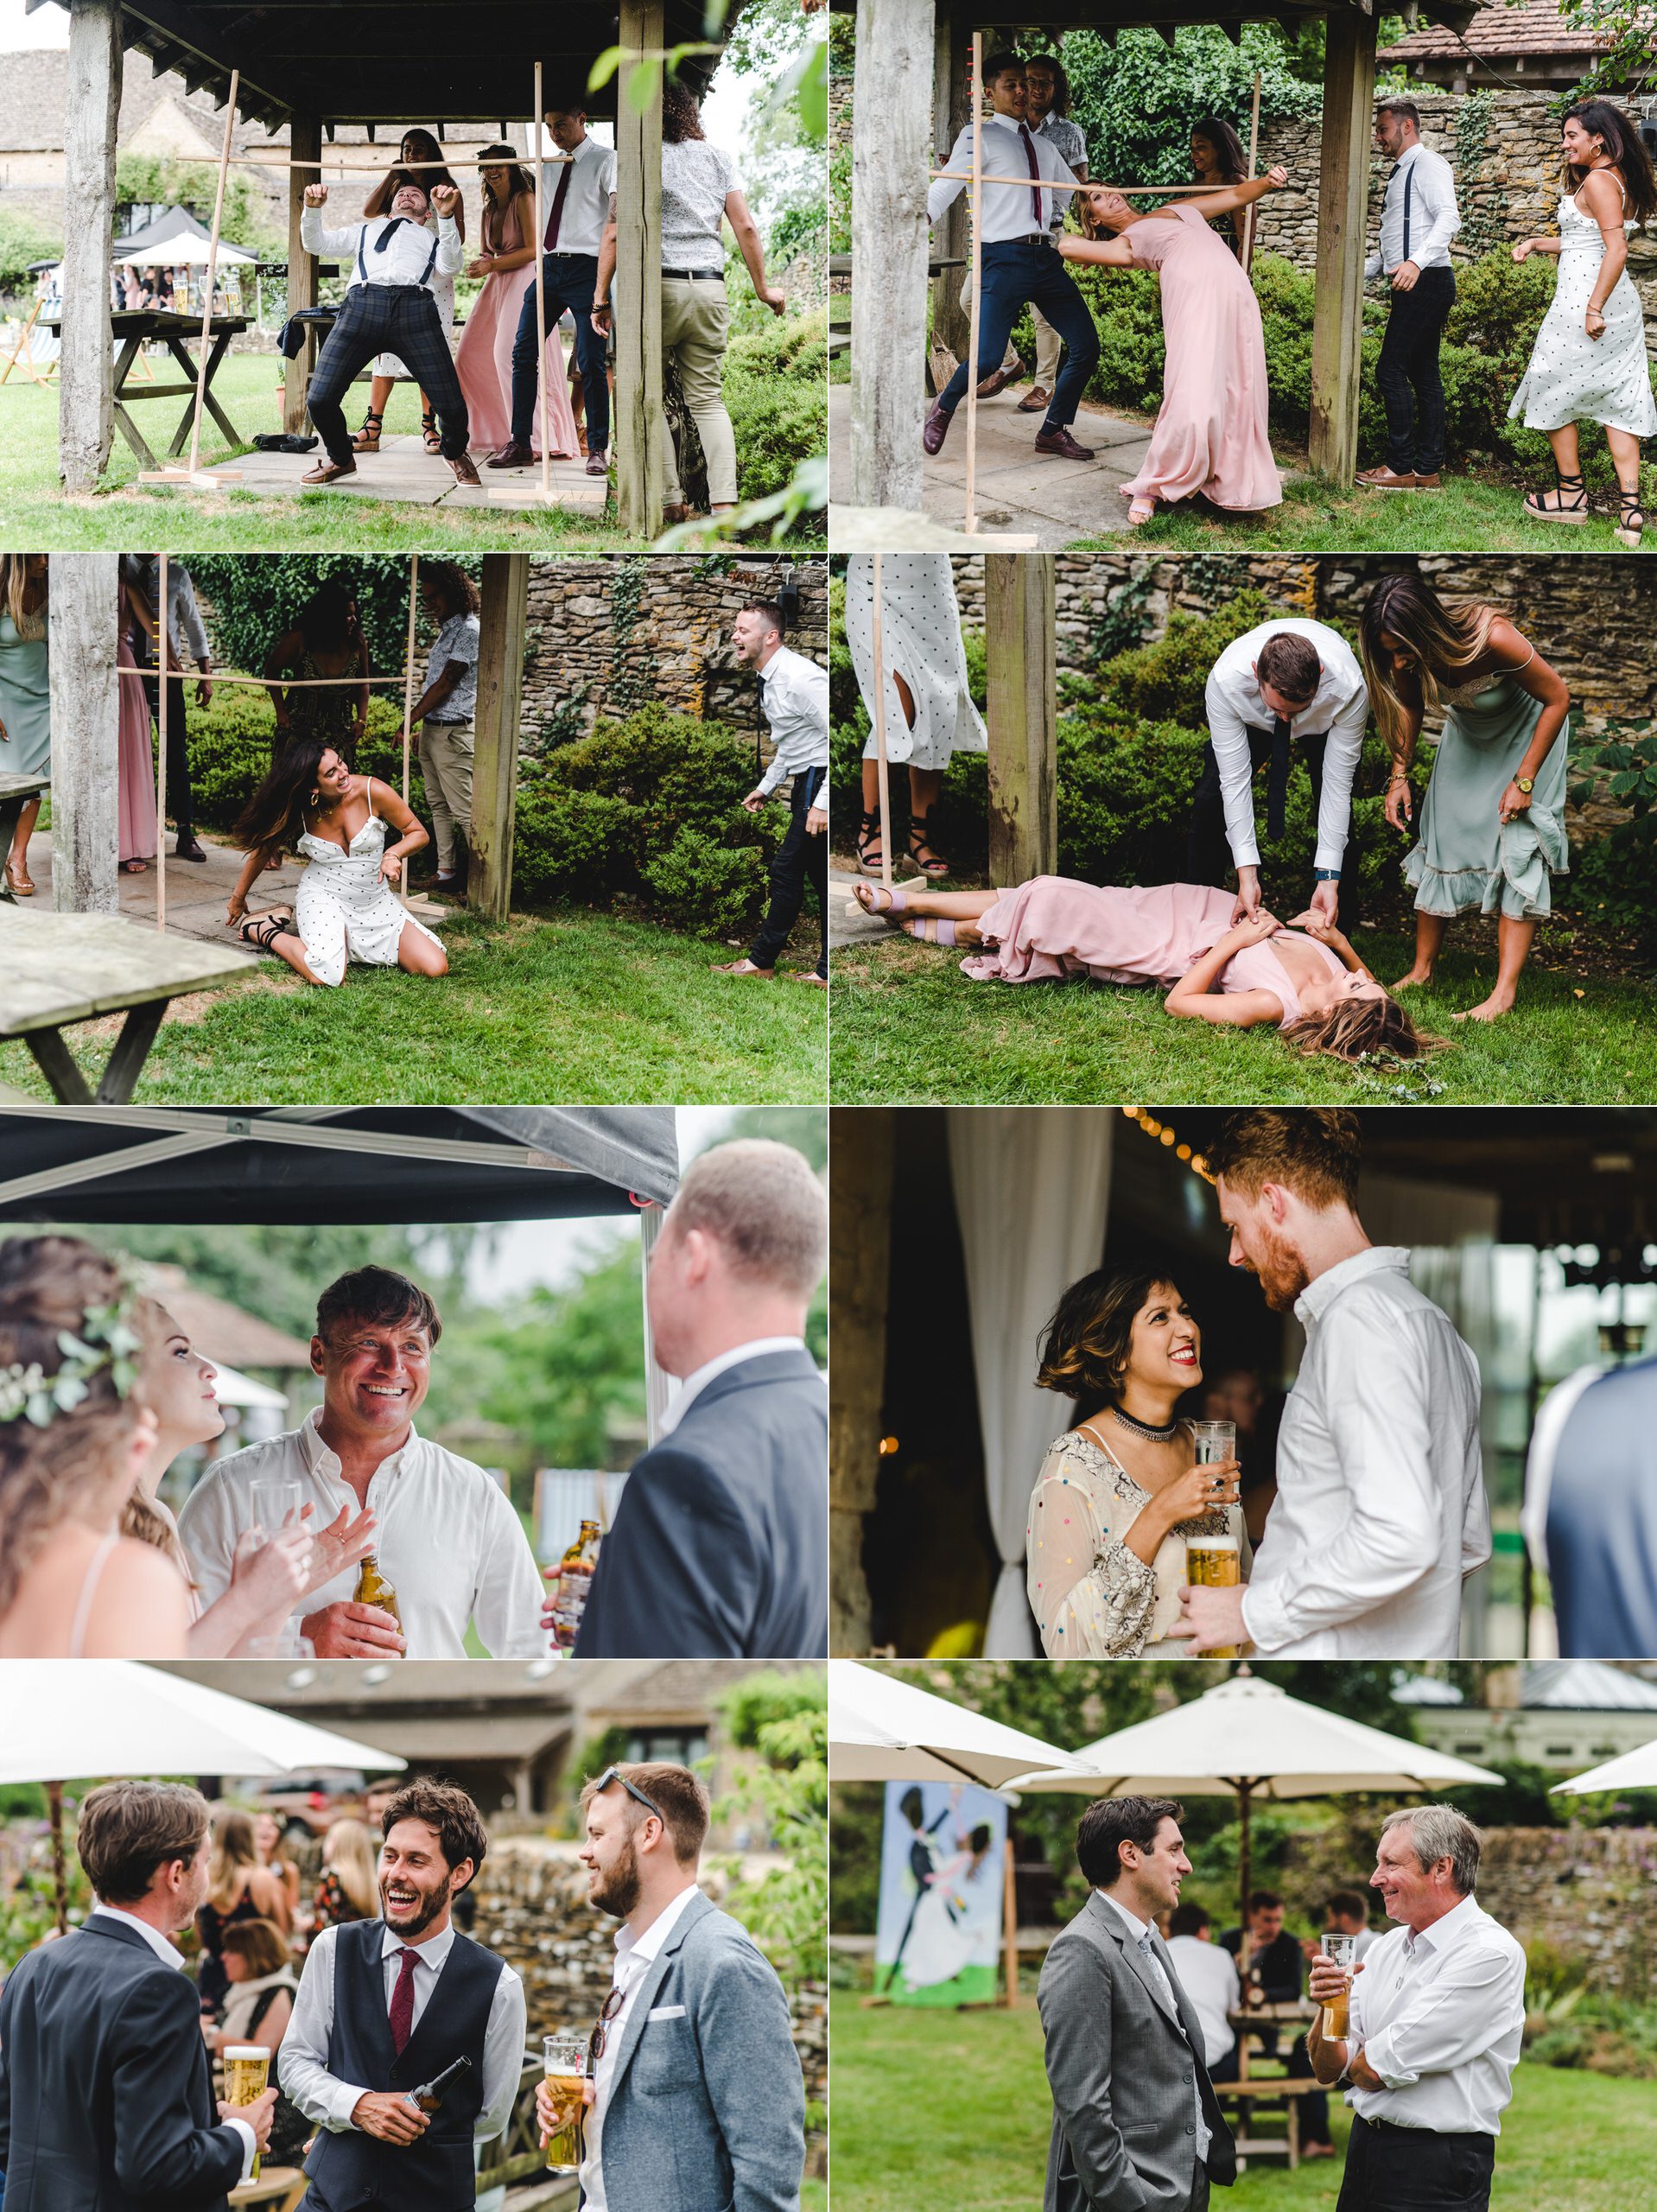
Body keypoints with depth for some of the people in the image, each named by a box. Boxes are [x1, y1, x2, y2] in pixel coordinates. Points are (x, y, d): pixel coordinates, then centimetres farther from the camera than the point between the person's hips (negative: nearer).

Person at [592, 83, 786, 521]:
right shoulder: (718, 158, 11)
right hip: (710, 288, 4)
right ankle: (724, 502, -7)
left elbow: (614, 234, -5)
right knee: (707, 398, 6)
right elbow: (745, 227, 7)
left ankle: (671, 500, -1)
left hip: (656, 287, -4)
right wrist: (763, 289, 15)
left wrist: (600, 296, 0)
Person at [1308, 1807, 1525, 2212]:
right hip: (1364, 2155, 7)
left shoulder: (1490, 1954, -16)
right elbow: (1327, 2068, 7)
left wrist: (1359, 2062, 4)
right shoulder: (1388, 1947, 9)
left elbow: (1379, 2071, -18)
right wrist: (1328, 2006, -11)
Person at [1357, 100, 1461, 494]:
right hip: (1411, 285, 10)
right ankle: (1428, 469, 10)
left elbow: (1449, 217, -22)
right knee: (1423, 375, 9)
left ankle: (1403, 468, -10)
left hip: (1426, 281, -10)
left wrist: (1416, 262, -34)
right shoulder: (1400, 173, 23)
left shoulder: (1429, 165, -8)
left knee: (1391, 371, -12)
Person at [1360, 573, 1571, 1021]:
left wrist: (1524, 781, -24)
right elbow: (1409, 707, 0)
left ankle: (1505, 993, -15)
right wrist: (1399, 775, -8)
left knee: (1518, 855, -12)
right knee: (1440, 844, 1)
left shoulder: (1495, 639, -41)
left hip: (1529, 729, -5)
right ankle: (1422, 970, 12)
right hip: (1468, 730, 5)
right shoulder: (1406, 657, -25)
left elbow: (1557, 698, -26)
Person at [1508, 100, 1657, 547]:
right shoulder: (1615, 179, 15)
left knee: (1552, 394, 7)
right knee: (1618, 401, 6)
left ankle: (1572, 494, 14)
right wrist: (1538, 244, 17)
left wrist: (1594, 307, -24)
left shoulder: (1597, 181, -15)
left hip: (1583, 297, -9)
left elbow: (1616, 249, -23)